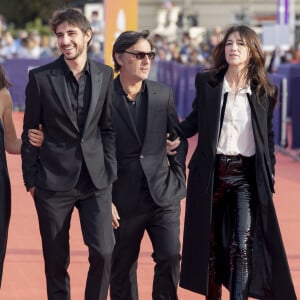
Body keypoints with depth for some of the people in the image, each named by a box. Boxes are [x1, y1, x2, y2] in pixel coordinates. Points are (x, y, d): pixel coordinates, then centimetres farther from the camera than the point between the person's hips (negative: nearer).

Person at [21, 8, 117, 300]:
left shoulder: (105, 75, 3)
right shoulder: (40, 78, -4)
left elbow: (108, 128, 9)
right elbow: (30, 132, 2)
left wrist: (109, 172, 4)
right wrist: (30, 178, 0)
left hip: (95, 180, 1)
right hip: (53, 180, -1)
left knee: (104, 252, -8)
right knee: (56, 260, 6)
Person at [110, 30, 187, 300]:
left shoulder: (163, 94, 4)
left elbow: (178, 139, 13)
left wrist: (178, 179, 5)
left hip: (163, 195, 2)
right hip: (124, 200, -2)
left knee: (170, 256, -8)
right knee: (122, 268, 7)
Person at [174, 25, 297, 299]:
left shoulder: (265, 91, 3)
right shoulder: (206, 82, 2)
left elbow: (269, 139, 8)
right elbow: (194, 122, 9)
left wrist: (269, 179, 5)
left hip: (247, 176, -1)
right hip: (211, 172, 1)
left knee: (243, 245, -12)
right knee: (210, 242, 10)